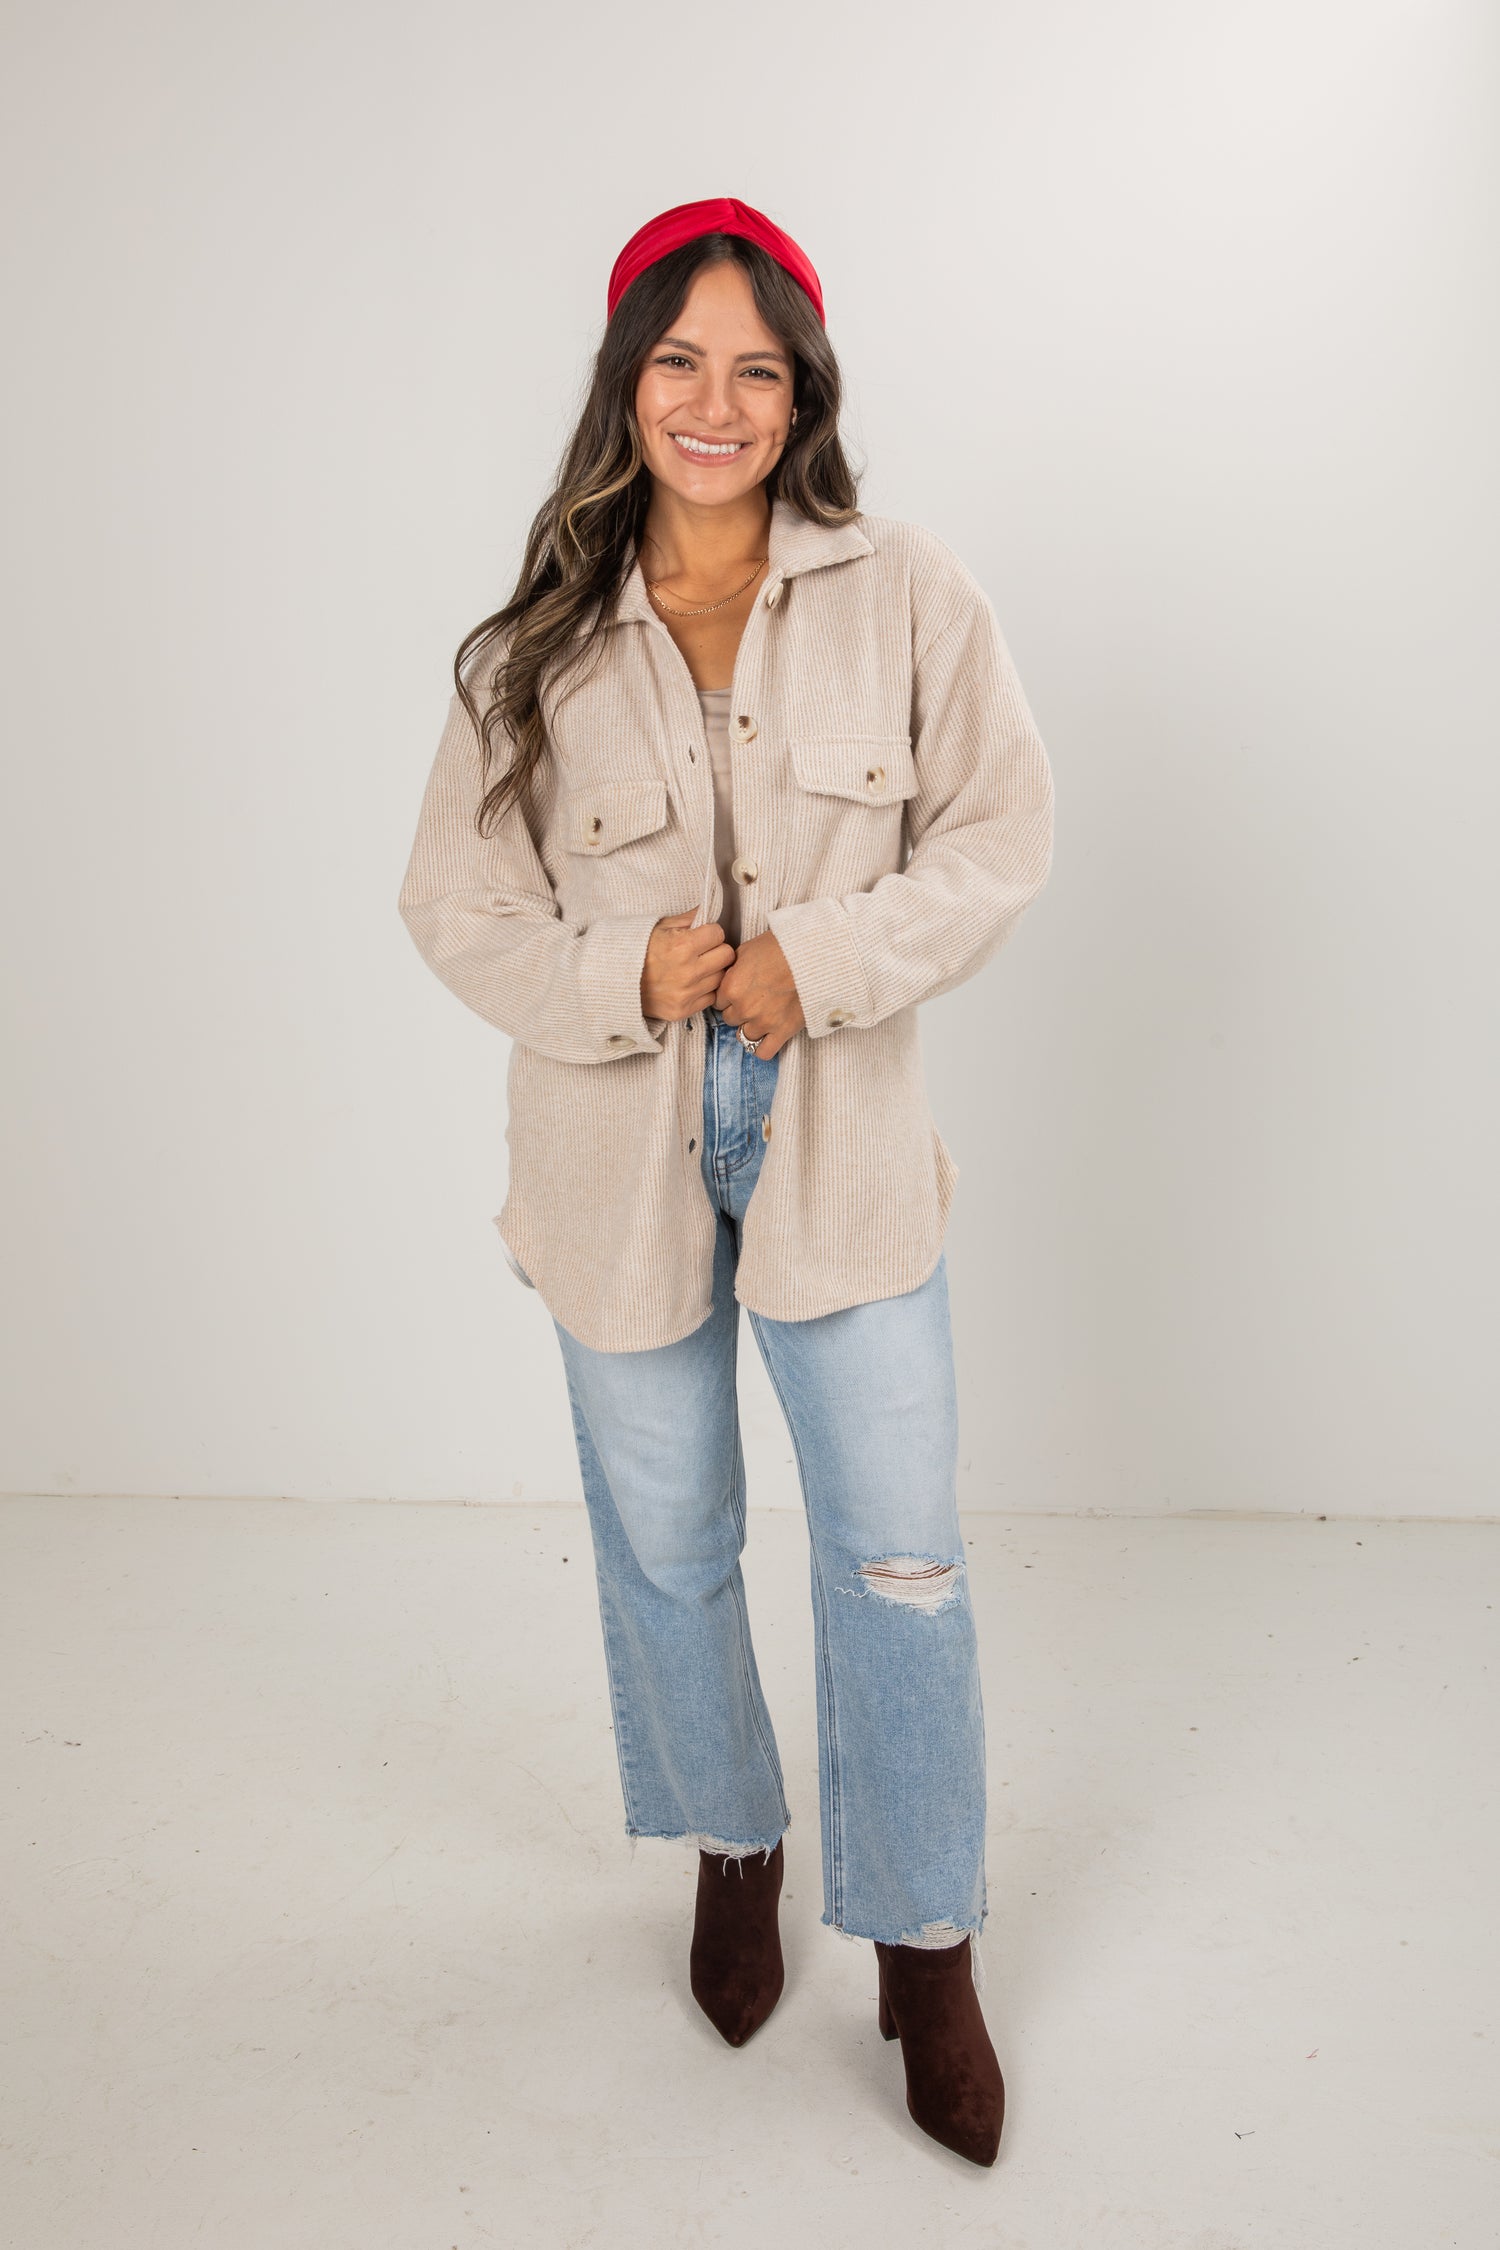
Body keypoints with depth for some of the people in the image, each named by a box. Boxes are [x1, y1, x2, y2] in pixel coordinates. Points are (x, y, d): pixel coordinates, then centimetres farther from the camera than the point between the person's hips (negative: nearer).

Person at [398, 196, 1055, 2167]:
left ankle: (928, 1951, 24)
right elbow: (455, 903, 3)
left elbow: (999, 838, -2)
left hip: (843, 1141, -1)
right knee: (664, 1546, 15)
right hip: (620, 1158, 2)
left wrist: (828, 959, -17)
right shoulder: (537, 647, -2)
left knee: (901, 1560, 3)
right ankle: (732, 1852, 42)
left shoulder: (905, 598, -5)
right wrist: (620, 977, -15)